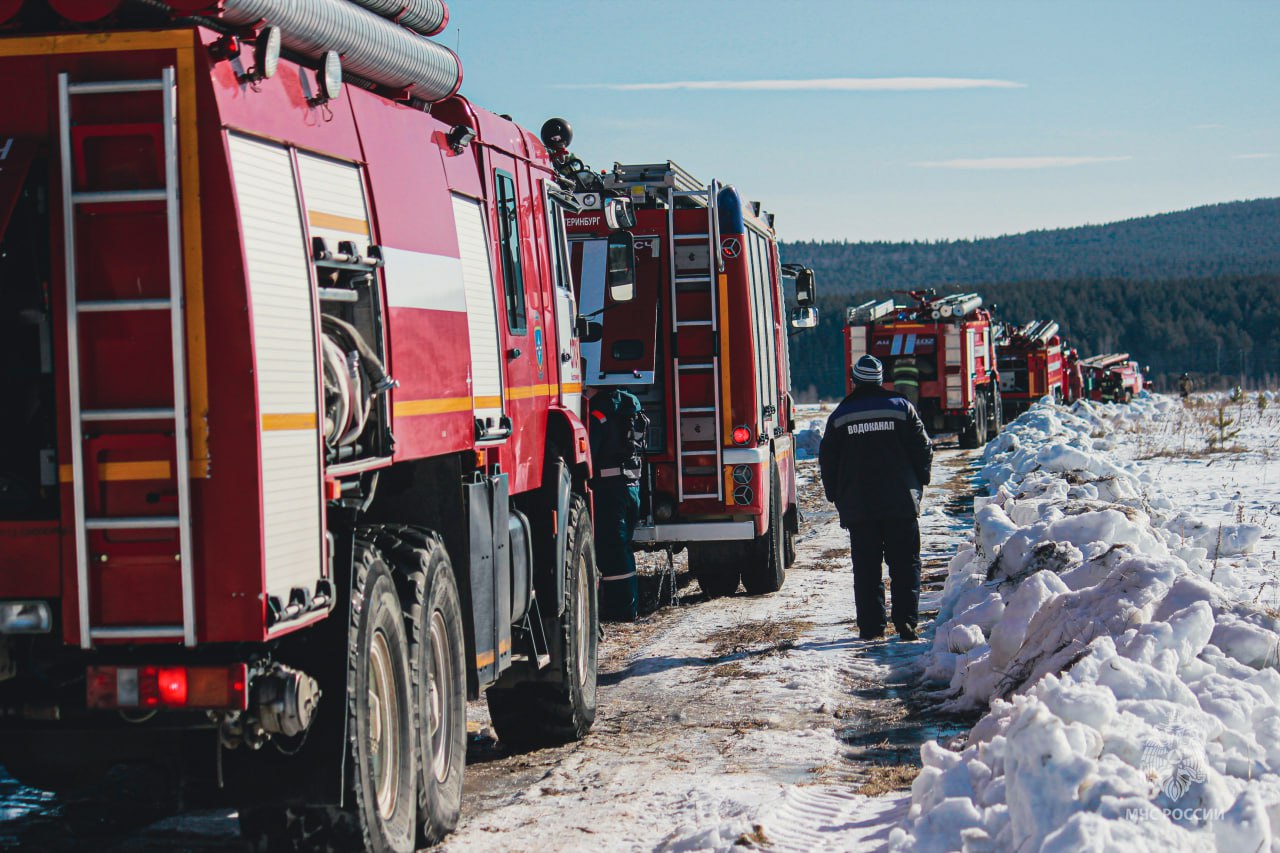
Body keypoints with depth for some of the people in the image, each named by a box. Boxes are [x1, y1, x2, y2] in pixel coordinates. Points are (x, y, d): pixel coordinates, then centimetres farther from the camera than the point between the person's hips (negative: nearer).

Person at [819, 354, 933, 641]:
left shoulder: (840, 416, 3)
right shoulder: (901, 408, 1)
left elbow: (828, 462, 6)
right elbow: (923, 449, 1)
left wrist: (837, 498, 16)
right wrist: (917, 486, 14)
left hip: (857, 507, 0)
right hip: (901, 504, 0)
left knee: (866, 569, 4)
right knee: (905, 565, 4)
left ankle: (871, 626, 1)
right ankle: (905, 622, -4)